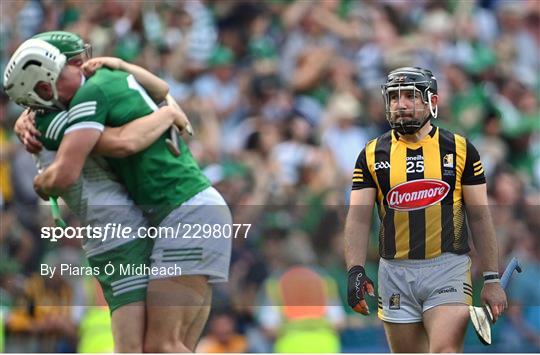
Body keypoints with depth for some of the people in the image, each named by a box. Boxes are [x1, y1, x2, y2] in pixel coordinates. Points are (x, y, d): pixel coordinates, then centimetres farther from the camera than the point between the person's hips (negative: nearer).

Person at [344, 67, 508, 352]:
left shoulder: (459, 149, 3)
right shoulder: (373, 154, 6)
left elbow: (480, 218, 5)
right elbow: (358, 219, 0)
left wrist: (491, 279, 1)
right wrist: (355, 271, -15)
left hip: (447, 269, -2)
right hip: (395, 273, 2)